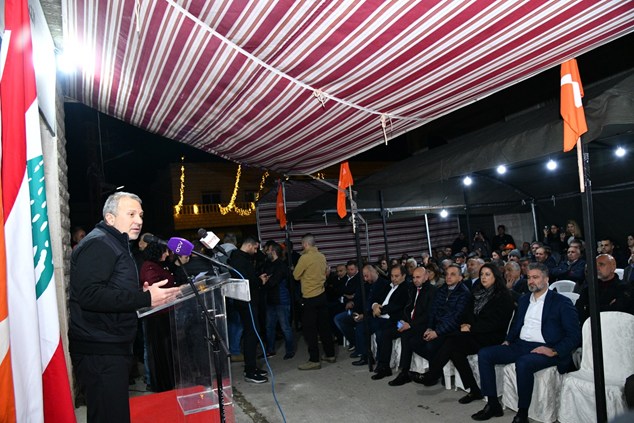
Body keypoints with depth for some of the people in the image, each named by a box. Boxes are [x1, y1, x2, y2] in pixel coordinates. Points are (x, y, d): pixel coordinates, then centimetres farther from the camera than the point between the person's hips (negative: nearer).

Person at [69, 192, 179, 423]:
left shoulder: (116, 245, 20)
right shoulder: (97, 244, -13)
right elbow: (89, 294, -27)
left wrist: (142, 294, 12)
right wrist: (145, 298, -25)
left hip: (112, 348, 10)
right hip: (99, 352, -10)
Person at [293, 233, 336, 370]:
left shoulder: (305, 257, -16)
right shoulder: (322, 256, 4)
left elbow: (296, 275, -7)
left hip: (310, 298, -7)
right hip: (322, 295, 7)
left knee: (309, 329, 0)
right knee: (324, 326, 16)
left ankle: (314, 360, 3)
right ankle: (330, 354, 25)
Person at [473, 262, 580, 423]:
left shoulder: (562, 302, -1)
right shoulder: (524, 300, 19)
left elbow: (574, 335, -6)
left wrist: (554, 351, -18)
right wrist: (508, 340, 8)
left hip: (544, 350, -7)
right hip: (520, 346, 7)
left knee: (523, 363, -37)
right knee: (484, 354, -11)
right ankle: (493, 405, -5)